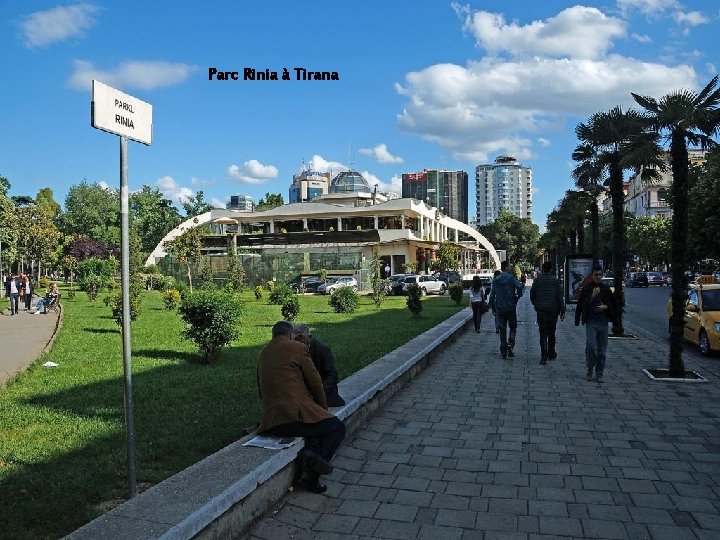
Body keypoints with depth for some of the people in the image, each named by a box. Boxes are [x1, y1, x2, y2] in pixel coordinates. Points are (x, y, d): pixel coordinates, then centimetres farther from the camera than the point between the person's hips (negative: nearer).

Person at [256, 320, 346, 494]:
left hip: (271, 423, 7)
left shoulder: (262, 354, 18)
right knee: (337, 428, 9)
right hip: (297, 413, -7)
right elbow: (315, 382, 2)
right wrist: (324, 407, 17)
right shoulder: (297, 348, -1)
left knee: (317, 427, 24)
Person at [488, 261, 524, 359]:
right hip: (511, 307, -3)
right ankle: (510, 344, -10)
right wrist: (517, 298, -6)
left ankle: (503, 352, 6)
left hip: (499, 308, 3)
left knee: (502, 329, 8)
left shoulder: (495, 280, 6)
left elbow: (492, 295, 6)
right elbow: (519, 286, -22)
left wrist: (493, 308, 13)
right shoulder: (511, 278, -5)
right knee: (513, 327, 13)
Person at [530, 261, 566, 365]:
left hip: (541, 310, 0)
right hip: (553, 310, 0)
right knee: (551, 333, 15)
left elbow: (532, 294, 3)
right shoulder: (556, 280, -4)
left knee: (543, 334, 0)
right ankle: (551, 354, 25)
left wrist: (536, 305, 20)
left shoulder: (537, 280, -2)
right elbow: (560, 297, -5)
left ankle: (544, 357, -10)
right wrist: (562, 311, -1)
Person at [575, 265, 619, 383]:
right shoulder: (586, 289, 1)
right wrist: (592, 296, -13)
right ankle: (589, 370, 2)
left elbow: (613, 305, 16)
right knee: (591, 346, -15)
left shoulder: (606, 289, 9)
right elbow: (581, 306, -1)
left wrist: (606, 307, -5)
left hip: (603, 322, 3)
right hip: (591, 322, -3)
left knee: (602, 350, 5)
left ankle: (599, 374, 15)